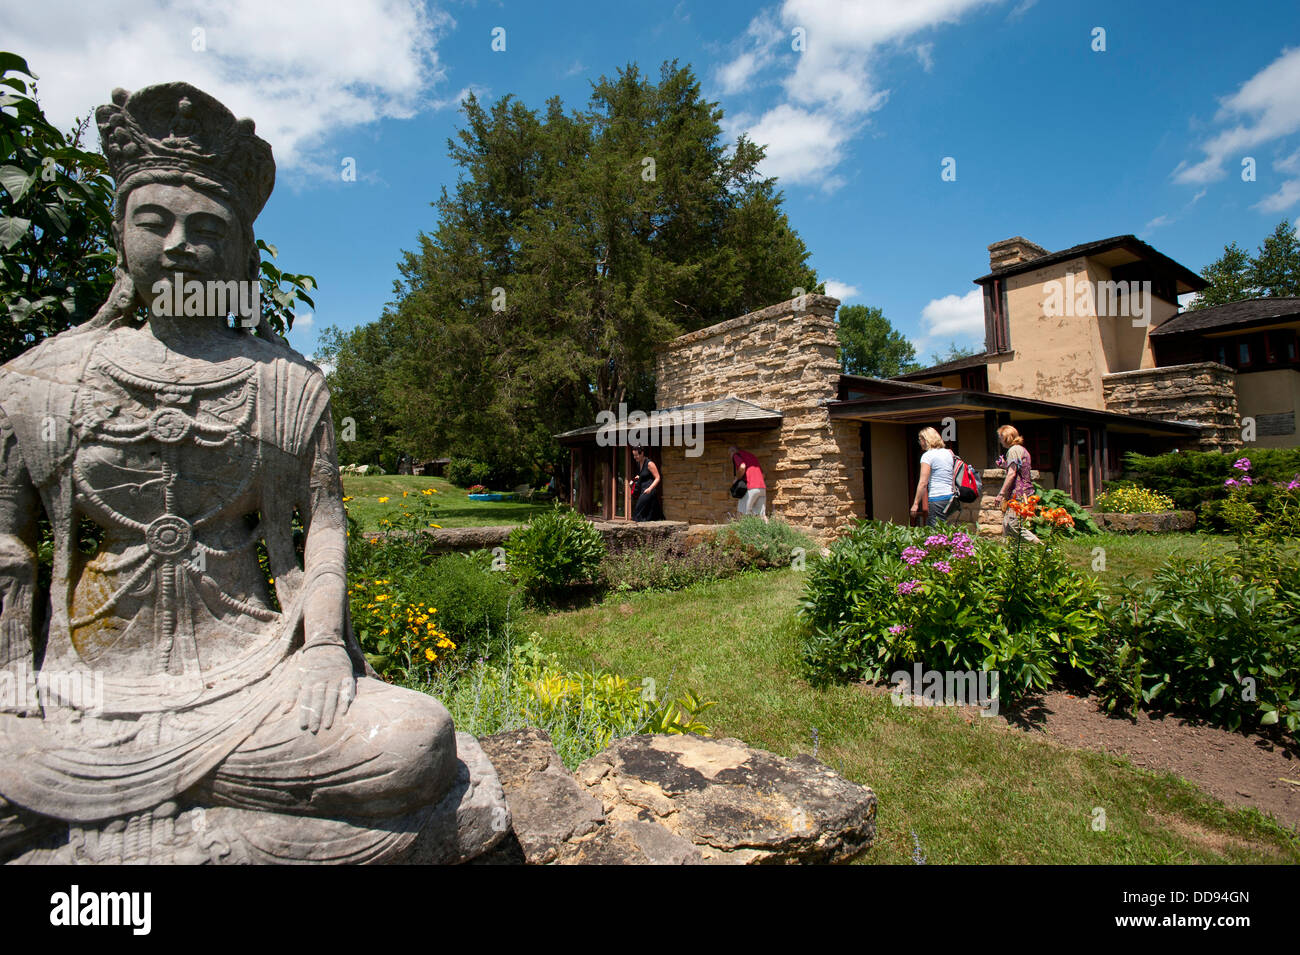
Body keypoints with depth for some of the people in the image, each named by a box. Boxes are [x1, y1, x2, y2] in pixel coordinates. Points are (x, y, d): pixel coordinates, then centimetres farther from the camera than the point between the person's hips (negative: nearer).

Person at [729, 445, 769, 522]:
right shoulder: (751, 456, 29)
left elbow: (742, 467, -17)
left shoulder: (736, 455, 5)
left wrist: (737, 478, -3)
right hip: (762, 488, 7)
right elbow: (762, 474, 25)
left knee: (741, 512, -1)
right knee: (761, 514, 8)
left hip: (751, 488, -7)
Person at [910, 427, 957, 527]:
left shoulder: (927, 455, -7)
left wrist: (915, 503, -8)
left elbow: (923, 483, -11)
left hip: (937, 498, -8)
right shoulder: (949, 453, 14)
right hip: (951, 498, 8)